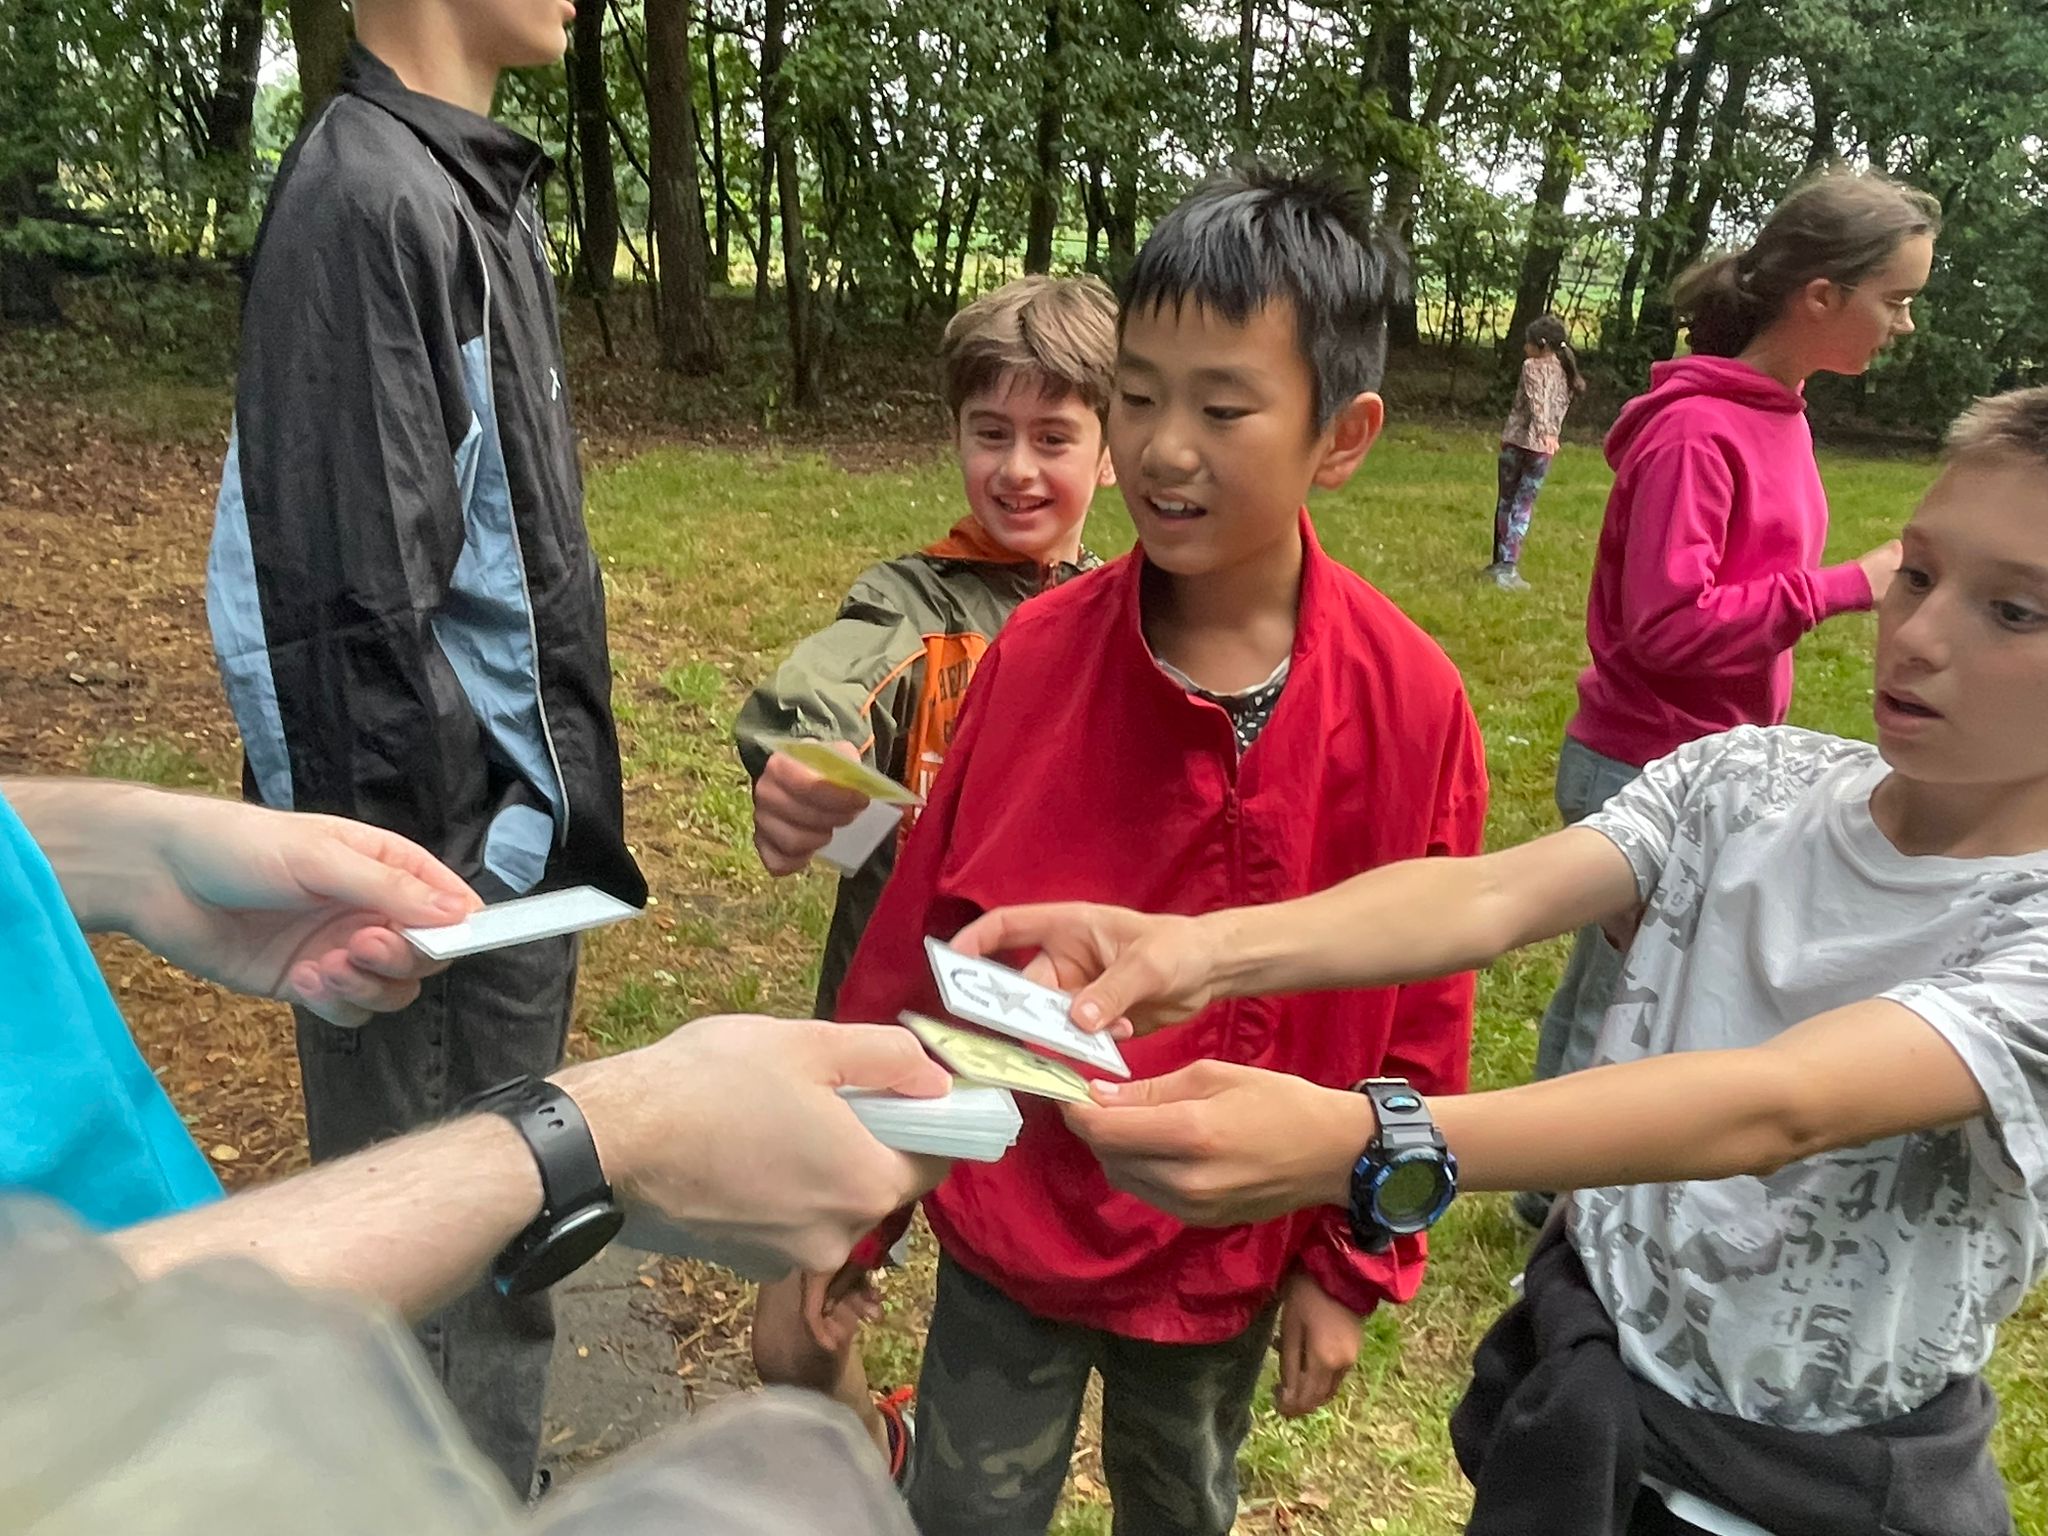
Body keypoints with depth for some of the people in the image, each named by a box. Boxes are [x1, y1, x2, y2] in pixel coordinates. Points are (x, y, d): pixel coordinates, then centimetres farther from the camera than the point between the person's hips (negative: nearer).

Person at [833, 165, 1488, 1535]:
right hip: (1010, 1225, 0)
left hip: (1227, 1257, 1)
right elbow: (914, 950, -6)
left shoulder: (1412, 705, -16)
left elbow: (1417, 1023, -6)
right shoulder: (1037, 652, -14)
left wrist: (1353, 1268, 1)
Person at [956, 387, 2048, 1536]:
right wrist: (1207, 949, -43)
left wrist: (1355, 1145, -52)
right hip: (1578, 1387, 3)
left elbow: (1781, 1110, -38)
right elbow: (1494, 897, -25)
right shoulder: (1751, 779, -10)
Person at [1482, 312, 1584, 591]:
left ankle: (1501, 562, 17)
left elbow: (1537, 401, -19)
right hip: (1543, 447, 3)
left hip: (1517, 440, -3)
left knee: (1506, 501, 11)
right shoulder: (1566, 373, 12)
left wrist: (1544, 432, -31)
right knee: (1524, 505, 5)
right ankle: (1508, 566, -4)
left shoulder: (1532, 366, -5)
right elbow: (1559, 408, 13)